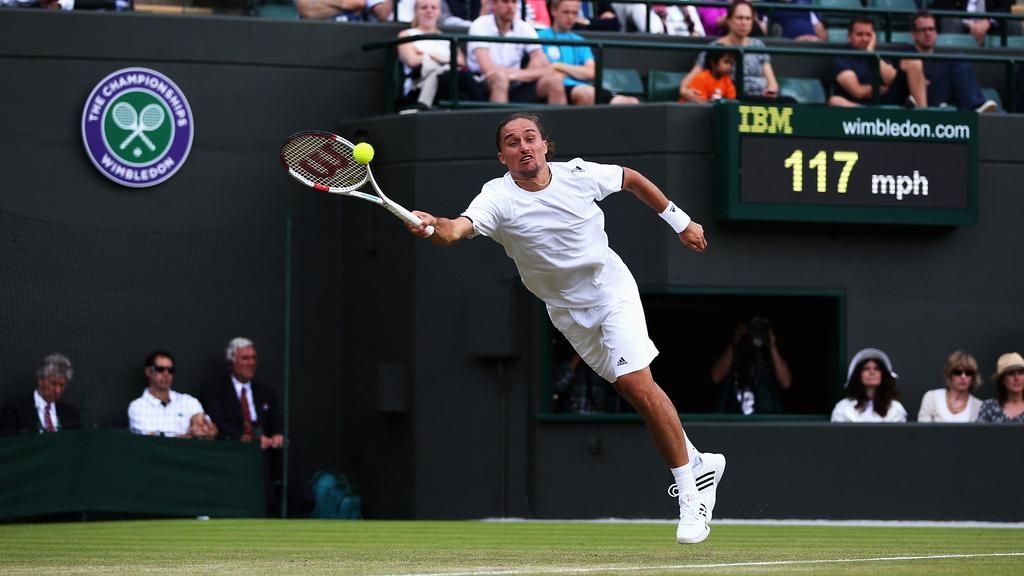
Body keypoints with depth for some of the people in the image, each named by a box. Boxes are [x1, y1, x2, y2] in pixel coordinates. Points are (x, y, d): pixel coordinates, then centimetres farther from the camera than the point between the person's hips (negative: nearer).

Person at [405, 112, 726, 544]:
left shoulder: (579, 175, -14)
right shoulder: (499, 198, -20)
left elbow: (632, 179, 6)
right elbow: (457, 229, -41)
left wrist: (681, 222, 11)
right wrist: (431, 226, -64)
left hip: (611, 289, -2)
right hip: (567, 311, 2)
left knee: (637, 383, -17)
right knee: (634, 391, 9)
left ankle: (691, 495, -10)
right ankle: (699, 464, 30)